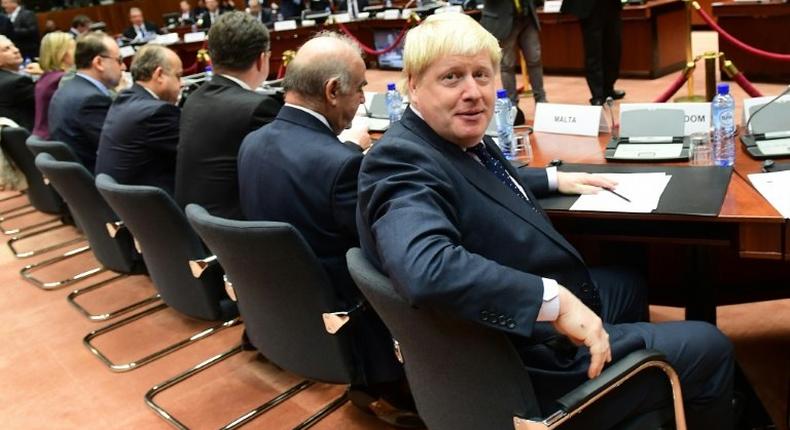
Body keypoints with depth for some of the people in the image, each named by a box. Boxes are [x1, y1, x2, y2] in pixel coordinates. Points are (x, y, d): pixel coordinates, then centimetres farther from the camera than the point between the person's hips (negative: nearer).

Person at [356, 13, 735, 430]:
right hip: (537, 361, -10)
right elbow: (426, 269, -46)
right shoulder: (401, 161, -28)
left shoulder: (461, 140, 1)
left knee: (628, 283, 36)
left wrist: (554, 179, 23)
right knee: (709, 349, 5)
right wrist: (555, 300, -41)